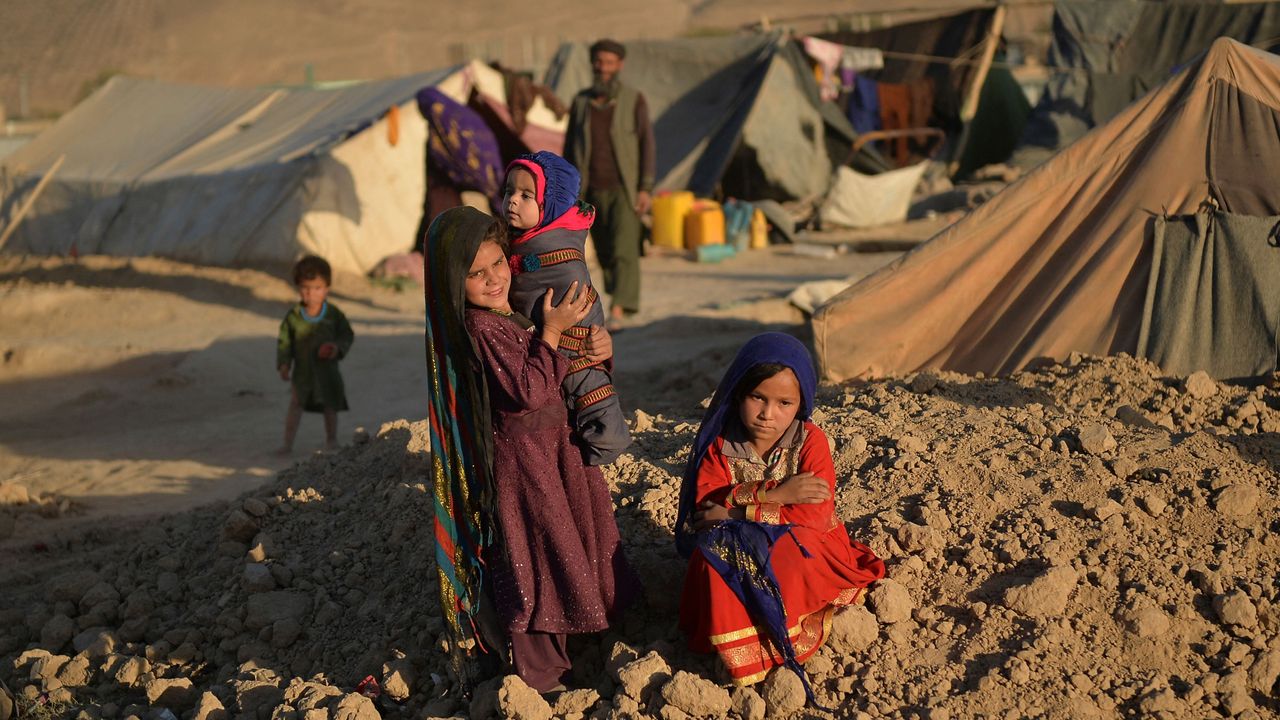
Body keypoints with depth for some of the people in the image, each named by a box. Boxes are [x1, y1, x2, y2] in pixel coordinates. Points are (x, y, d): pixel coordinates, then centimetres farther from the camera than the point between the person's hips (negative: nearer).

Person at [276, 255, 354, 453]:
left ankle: (331, 439, 30)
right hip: (302, 370, -1)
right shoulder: (293, 316, -6)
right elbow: (284, 341, 0)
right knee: (295, 405, -6)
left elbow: (348, 334, 1)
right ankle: (288, 442, -1)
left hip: (327, 370, 1)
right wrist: (284, 364, -8)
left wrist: (338, 347, -18)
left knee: (330, 407, 11)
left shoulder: (334, 314, -7)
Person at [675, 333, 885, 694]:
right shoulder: (721, 444, -5)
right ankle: (738, 654, -27)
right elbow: (706, 505, -17)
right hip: (738, 548, 2)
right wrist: (774, 495, -27)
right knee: (713, 552, -32)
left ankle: (764, 649, -21)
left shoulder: (810, 440, -12)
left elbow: (815, 516, -21)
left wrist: (739, 511, -22)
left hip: (800, 547, -2)